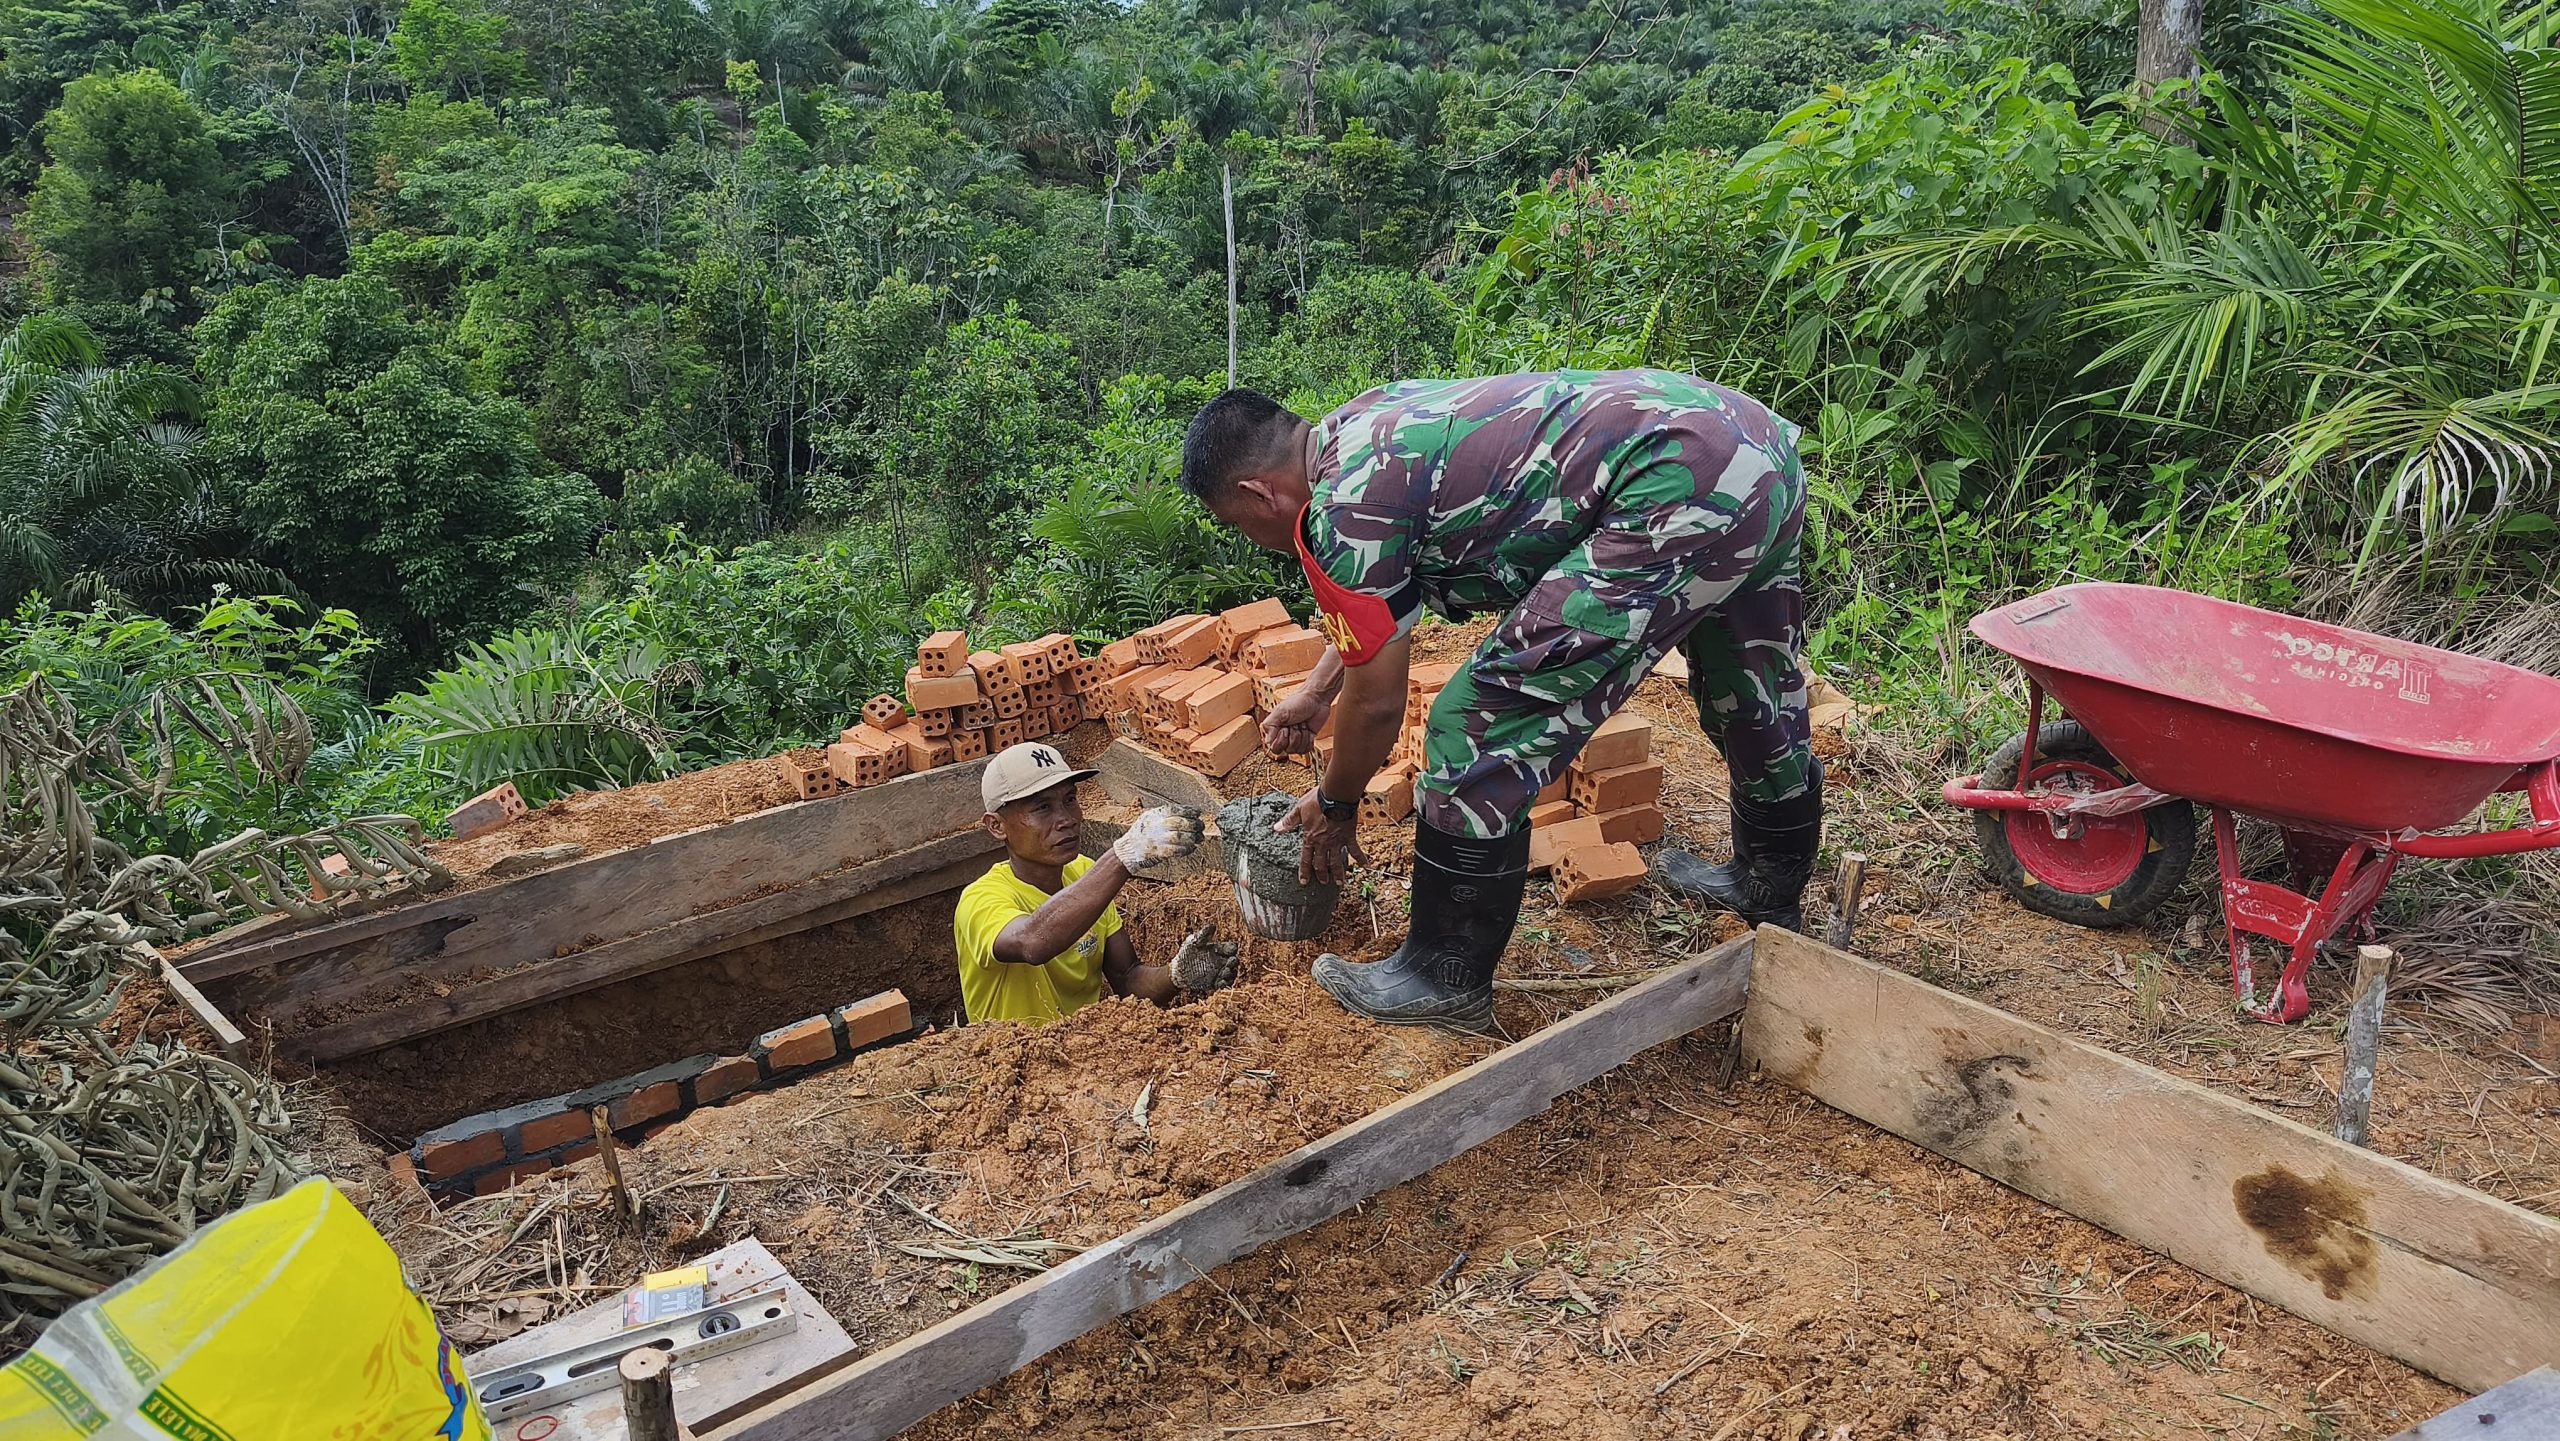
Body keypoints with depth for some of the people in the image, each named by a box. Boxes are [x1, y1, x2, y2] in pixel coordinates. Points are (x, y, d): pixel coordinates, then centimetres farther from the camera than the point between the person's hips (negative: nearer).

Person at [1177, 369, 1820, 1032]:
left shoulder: (1341, 512, -10)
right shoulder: (1365, 422, 18)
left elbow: (1377, 703, 0)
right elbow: (1381, 600, 35)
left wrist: (1333, 806, 18)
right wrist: (1317, 691, 44)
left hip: (1677, 498, -11)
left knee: (1479, 730, -3)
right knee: (1753, 705, 31)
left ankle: (1446, 979, 11)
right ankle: (1770, 887, 56)